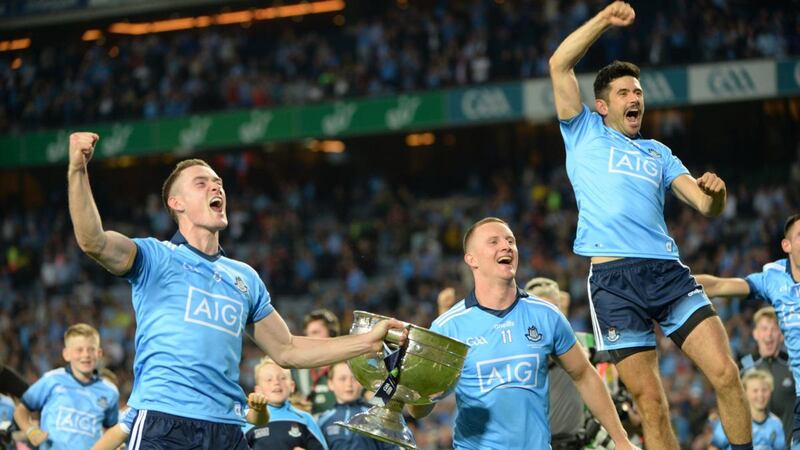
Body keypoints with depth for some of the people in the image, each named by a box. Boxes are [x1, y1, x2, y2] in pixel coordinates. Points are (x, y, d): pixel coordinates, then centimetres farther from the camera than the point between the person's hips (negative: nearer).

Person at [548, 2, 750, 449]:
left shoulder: (659, 154, 24)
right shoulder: (585, 133, 16)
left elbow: (707, 206, 15)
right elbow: (560, 65, 4)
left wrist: (716, 192, -8)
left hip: (668, 269, 3)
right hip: (613, 277, -3)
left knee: (726, 372, -12)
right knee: (651, 403, -6)